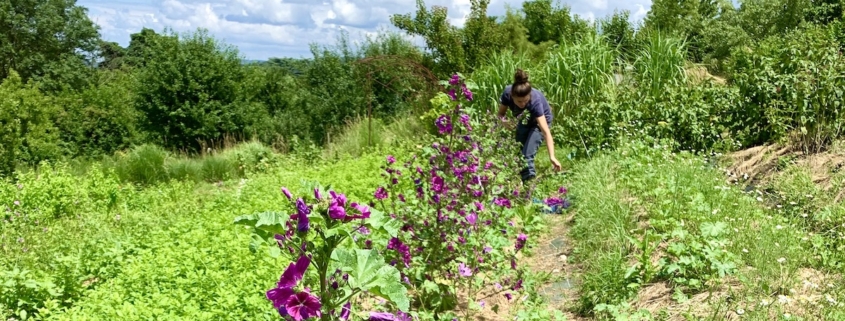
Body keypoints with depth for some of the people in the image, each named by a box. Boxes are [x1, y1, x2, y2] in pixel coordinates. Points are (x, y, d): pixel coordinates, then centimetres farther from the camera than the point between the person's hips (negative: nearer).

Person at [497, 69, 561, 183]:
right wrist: (504, 121, -37)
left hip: (540, 121, -5)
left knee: (527, 156, -18)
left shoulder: (535, 101, -41)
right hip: (524, 121, 5)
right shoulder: (507, 93, -31)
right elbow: (501, 114, -14)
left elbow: (546, 131, -46)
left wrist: (552, 157, -55)